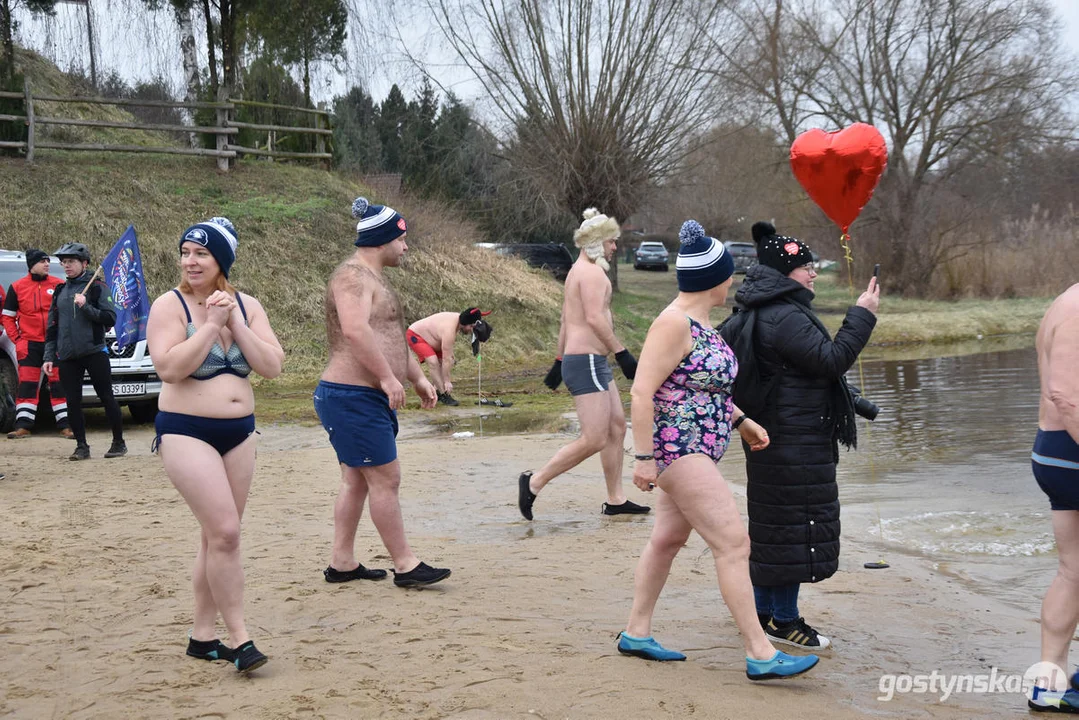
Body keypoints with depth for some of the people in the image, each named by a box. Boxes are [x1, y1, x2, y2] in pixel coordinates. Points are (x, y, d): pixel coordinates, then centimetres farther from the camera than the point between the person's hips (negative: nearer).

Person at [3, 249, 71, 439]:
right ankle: (23, 425, 5)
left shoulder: (58, 285, 2)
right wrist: (16, 339, -2)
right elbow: (7, 316, 9)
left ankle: (65, 425, 5)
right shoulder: (17, 287, 4)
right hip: (29, 345, 0)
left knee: (59, 385, 1)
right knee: (27, 386, 1)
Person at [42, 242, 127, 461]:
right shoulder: (60, 291, 14)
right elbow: (52, 327, 15)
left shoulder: (98, 287, -1)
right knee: (72, 402, 3)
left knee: (107, 398, 0)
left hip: (94, 352, -5)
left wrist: (86, 307, -20)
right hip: (67, 356, 5)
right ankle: (81, 446, 11)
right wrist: (49, 356, 10)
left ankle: (119, 442, 10)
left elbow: (110, 318, -9)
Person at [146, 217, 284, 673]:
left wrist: (235, 322, -12)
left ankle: (203, 635, 19)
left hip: (239, 431, 5)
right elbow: (169, 367, -21)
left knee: (217, 535, 10)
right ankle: (239, 637, -5)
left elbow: (272, 366, -4)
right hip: (186, 432, -5)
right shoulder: (170, 305, -8)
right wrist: (211, 323, -18)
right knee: (224, 532, -13)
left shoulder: (247, 306, 5)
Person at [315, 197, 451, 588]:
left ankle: (341, 563, 18)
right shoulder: (352, 276, -15)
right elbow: (355, 329, -30)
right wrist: (388, 378, -29)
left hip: (369, 399, 11)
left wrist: (418, 378, 23)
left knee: (356, 480, 13)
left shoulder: (373, 279, 20)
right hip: (353, 398, -11)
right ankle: (405, 565, -2)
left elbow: (393, 337, 28)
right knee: (385, 478, -7)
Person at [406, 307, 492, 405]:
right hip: (415, 335, -11)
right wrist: (447, 381, -27)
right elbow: (446, 358, -31)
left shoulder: (458, 318, -8)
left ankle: (437, 392, 6)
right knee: (433, 363, -25)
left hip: (428, 336, 11)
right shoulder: (449, 330, -36)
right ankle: (443, 395, -22)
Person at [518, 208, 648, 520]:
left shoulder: (577, 270, 19)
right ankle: (534, 482, -5)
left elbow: (566, 321, 23)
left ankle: (616, 499, 17)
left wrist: (559, 361, 26)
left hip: (594, 363, 11)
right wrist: (622, 353, -22)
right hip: (586, 362, -11)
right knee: (595, 439, -11)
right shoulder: (593, 272, -13)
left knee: (617, 426, 13)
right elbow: (595, 318, -24)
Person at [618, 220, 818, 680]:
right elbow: (642, 392, -22)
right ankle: (760, 655, -10)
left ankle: (636, 634, 26)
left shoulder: (700, 321, 11)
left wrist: (740, 421, 17)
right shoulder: (674, 323, -19)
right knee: (733, 543, -12)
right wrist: (644, 457, -23)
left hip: (696, 451, 11)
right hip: (677, 448, -11)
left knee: (668, 538, 16)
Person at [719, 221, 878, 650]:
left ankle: (764, 610, 25)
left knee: (772, 522, 16)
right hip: (794, 442, -11)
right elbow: (833, 359, -24)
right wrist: (862, 314, -17)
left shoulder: (755, 314, 14)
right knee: (794, 523, -4)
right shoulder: (785, 317, -20)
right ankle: (783, 619, 3)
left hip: (771, 434, 11)